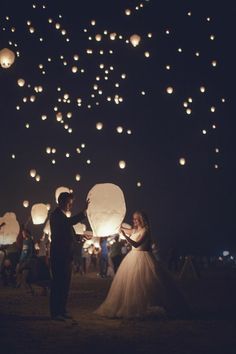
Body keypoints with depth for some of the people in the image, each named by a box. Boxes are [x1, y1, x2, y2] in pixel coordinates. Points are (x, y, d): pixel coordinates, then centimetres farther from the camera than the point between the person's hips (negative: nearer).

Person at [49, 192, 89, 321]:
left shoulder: (62, 215, 19)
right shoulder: (56, 215, -11)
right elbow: (70, 221, -31)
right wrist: (84, 211, -33)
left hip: (65, 256, 10)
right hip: (59, 256, -10)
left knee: (64, 284, 12)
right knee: (58, 283, -6)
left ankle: (62, 311, 20)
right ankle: (55, 312, -1)